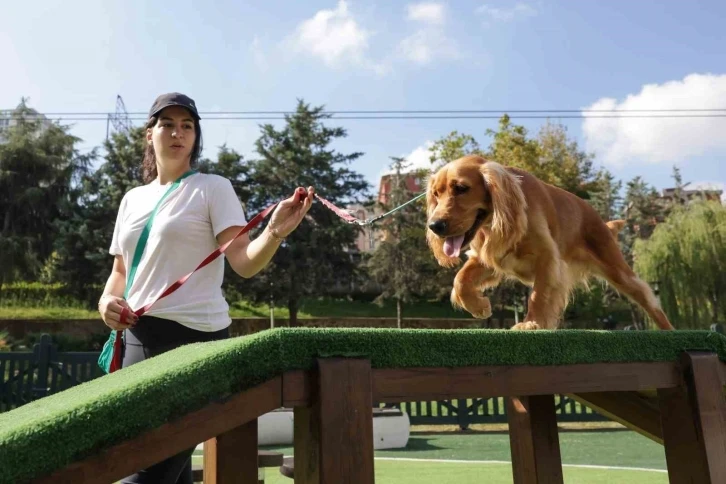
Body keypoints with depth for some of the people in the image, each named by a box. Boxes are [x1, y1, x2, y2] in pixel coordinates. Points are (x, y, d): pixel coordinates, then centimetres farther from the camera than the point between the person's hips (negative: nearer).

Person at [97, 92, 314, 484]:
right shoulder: (132, 199, 15)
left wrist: (274, 232, -33)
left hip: (193, 337, -6)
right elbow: (120, 270, 21)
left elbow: (244, 262, -13)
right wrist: (107, 300, -1)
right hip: (138, 338, 6)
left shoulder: (212, 188, -2)